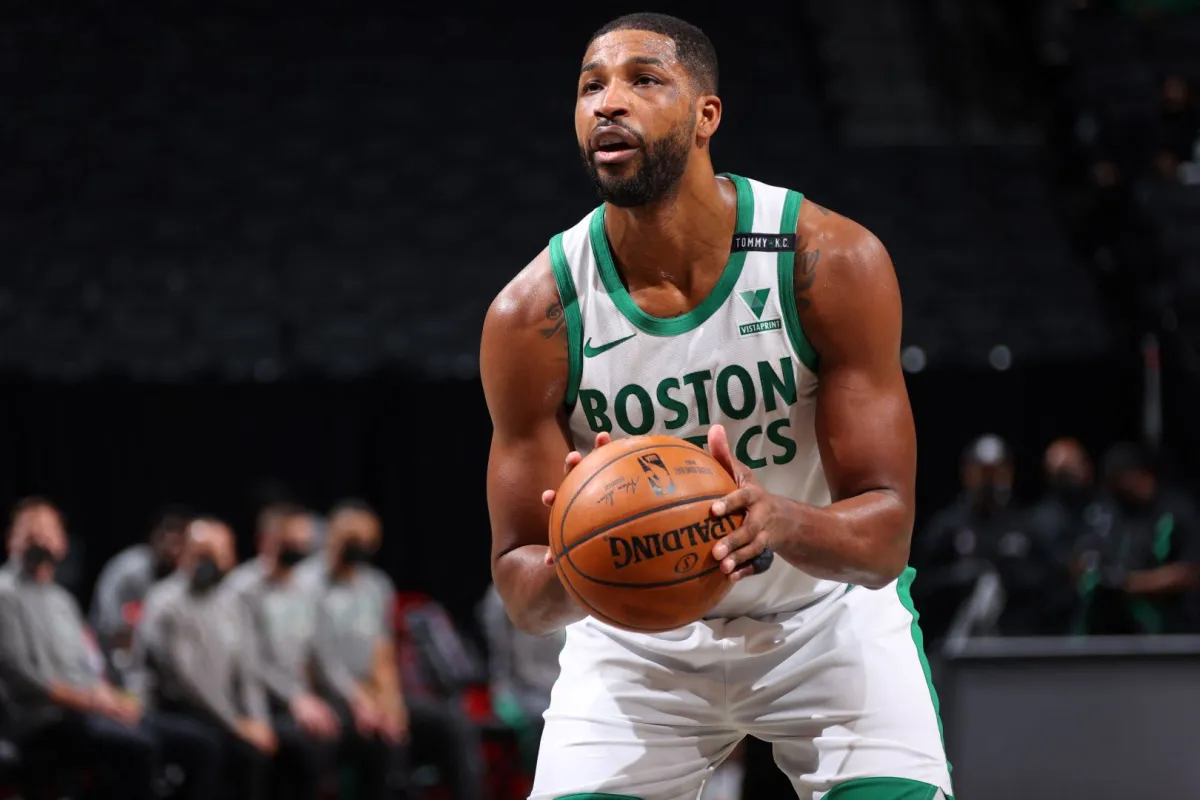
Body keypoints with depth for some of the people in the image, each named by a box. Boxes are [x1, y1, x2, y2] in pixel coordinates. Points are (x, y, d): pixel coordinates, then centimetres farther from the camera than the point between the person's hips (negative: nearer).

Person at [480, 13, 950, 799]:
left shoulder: (832, 262, -21)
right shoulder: (533, 315, -19)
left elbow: (885, 537, -21)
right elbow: (522, 589, -13)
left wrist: (783, 523, -44)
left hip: (829, 613, -1)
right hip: (638, 635, 1)